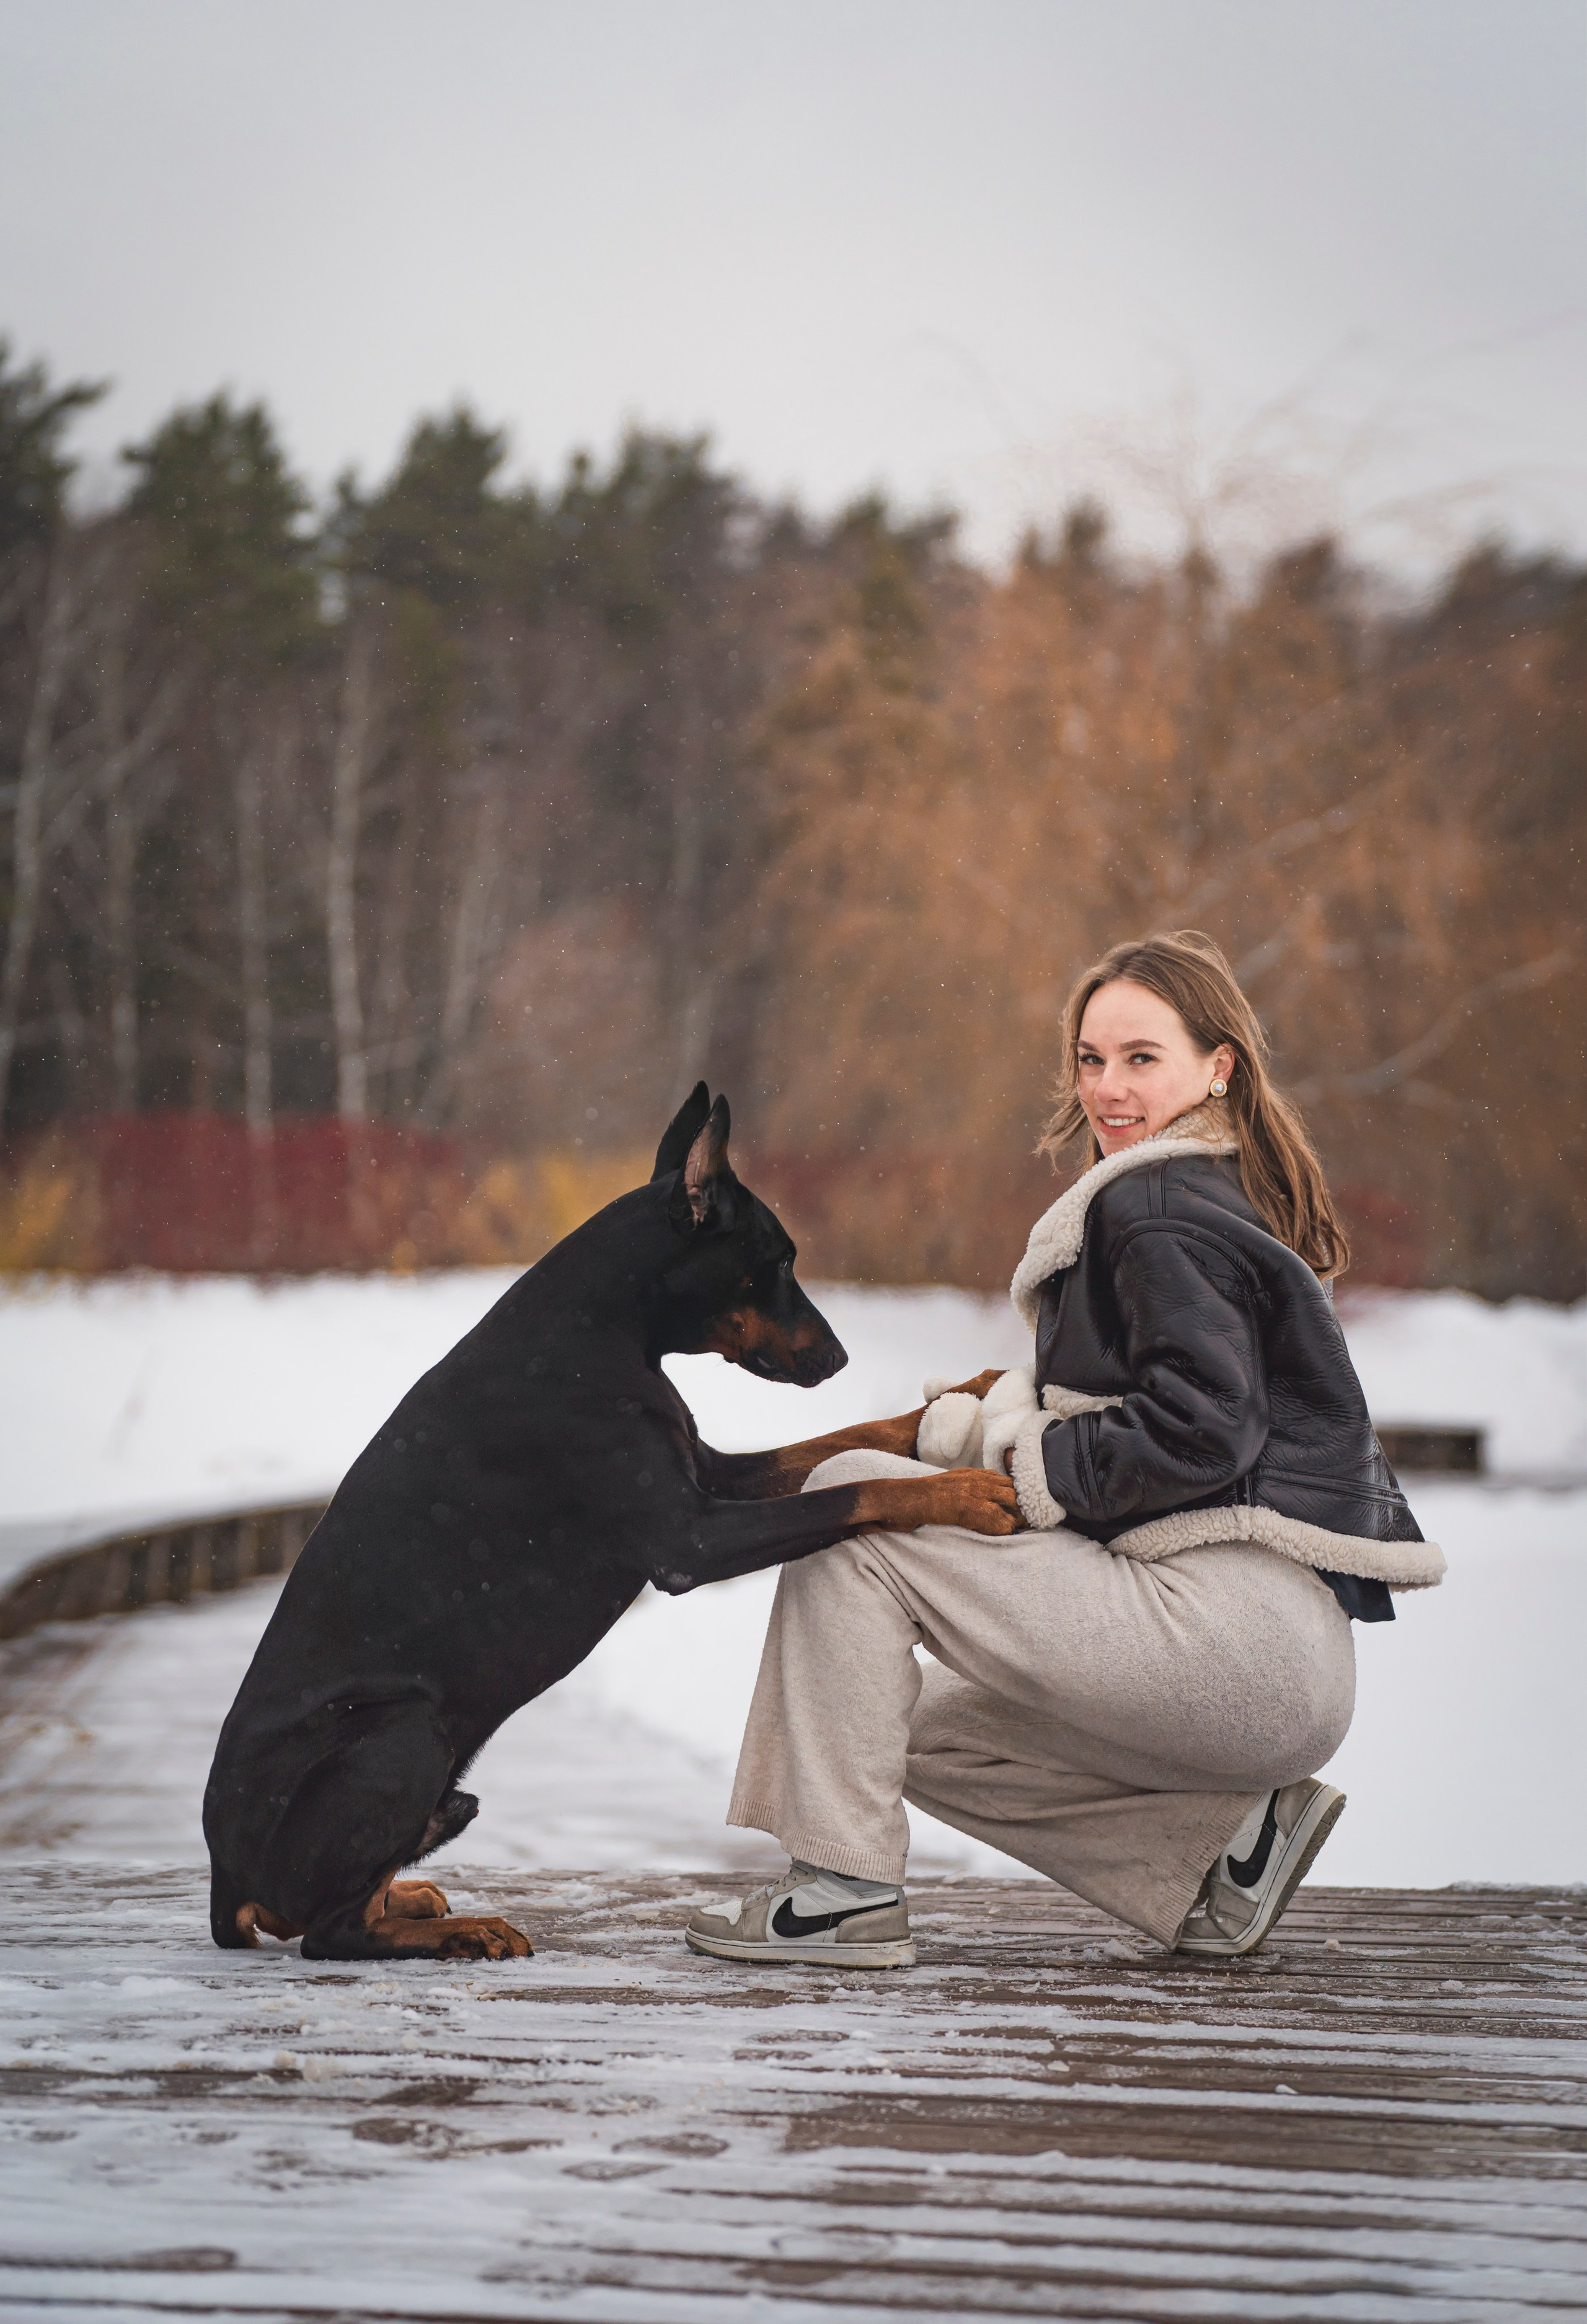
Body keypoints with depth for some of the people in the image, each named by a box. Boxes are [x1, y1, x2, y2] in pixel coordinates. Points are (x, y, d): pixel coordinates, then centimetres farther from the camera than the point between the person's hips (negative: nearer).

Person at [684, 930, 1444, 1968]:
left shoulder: (1157, 1208, -7)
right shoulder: (1229, 1204, 23)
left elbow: (1200, 1429, -20)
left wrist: (1020, 1466, -9)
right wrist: (1011, 1416, 7)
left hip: (1235, 1633, -10)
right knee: (931, 1732, 24)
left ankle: (846, 1889, -9)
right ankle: (1224, 1839, 10)